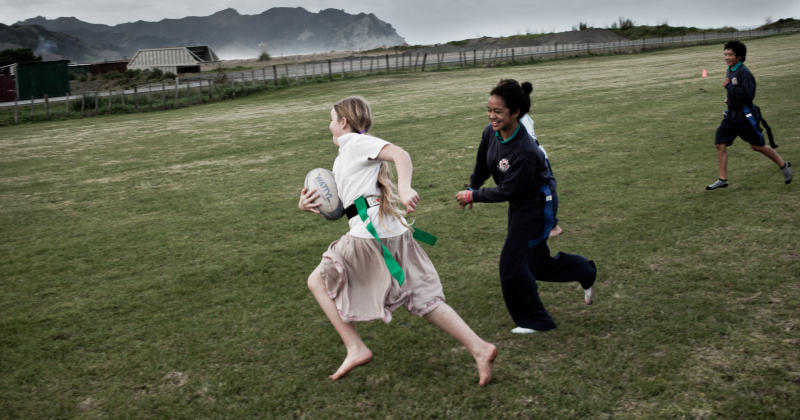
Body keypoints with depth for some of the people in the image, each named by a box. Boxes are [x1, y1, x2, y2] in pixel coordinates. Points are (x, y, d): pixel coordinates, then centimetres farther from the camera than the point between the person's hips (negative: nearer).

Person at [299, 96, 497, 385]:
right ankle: (479, 348, 2)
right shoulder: (342, 158, 25)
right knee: (422, 298, 9)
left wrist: (404, 188, -36)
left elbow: (401, 155, -19)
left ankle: (356, 349, 4)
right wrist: (309, 205, 10)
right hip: (395, 233, 9)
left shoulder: (356, 142, -2)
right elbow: (341, 208, 25)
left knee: (318, 282, 8)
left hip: (369, 234, -9)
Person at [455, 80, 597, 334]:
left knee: (513, 263, -5)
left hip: (536, 206, -8)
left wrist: (473, 195, -19)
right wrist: (471, 190, 17)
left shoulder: (525, 152, -34)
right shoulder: (490, 133, -11)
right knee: (536, 260, 20)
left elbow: (508, 191, -26)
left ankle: (534, 320, 15)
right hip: (518, 205, 8)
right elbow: (482, 167, 8)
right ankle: (585, 273, 45)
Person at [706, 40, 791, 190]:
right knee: (720, 144, 0)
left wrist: (728, 86, -22)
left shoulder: (744, 72, -18)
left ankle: (784, 165, 26)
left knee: (757, 146, 4)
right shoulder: (730, 70, 10)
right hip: (731, 114, 8)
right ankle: (722, 179, 6)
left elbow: (748, 94, -28)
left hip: (745, 115, -8)